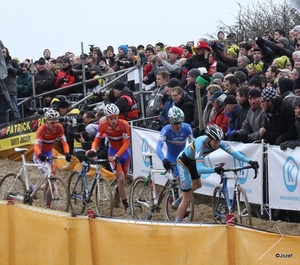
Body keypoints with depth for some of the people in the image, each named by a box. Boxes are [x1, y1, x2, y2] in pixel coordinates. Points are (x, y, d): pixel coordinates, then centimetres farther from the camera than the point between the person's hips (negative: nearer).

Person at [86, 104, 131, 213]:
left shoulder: (124, 125, -26)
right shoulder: (103, 125, -20)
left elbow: (126, 144, -28)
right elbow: (97, 139, -14)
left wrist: (117, 156, -39)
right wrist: (93, 148, -36)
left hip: (124, 152, 0)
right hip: (113, 151, 0)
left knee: (122, 179, 15)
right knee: (121, 178, -17)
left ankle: (117, 190, 51)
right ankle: (126, 206, -11)